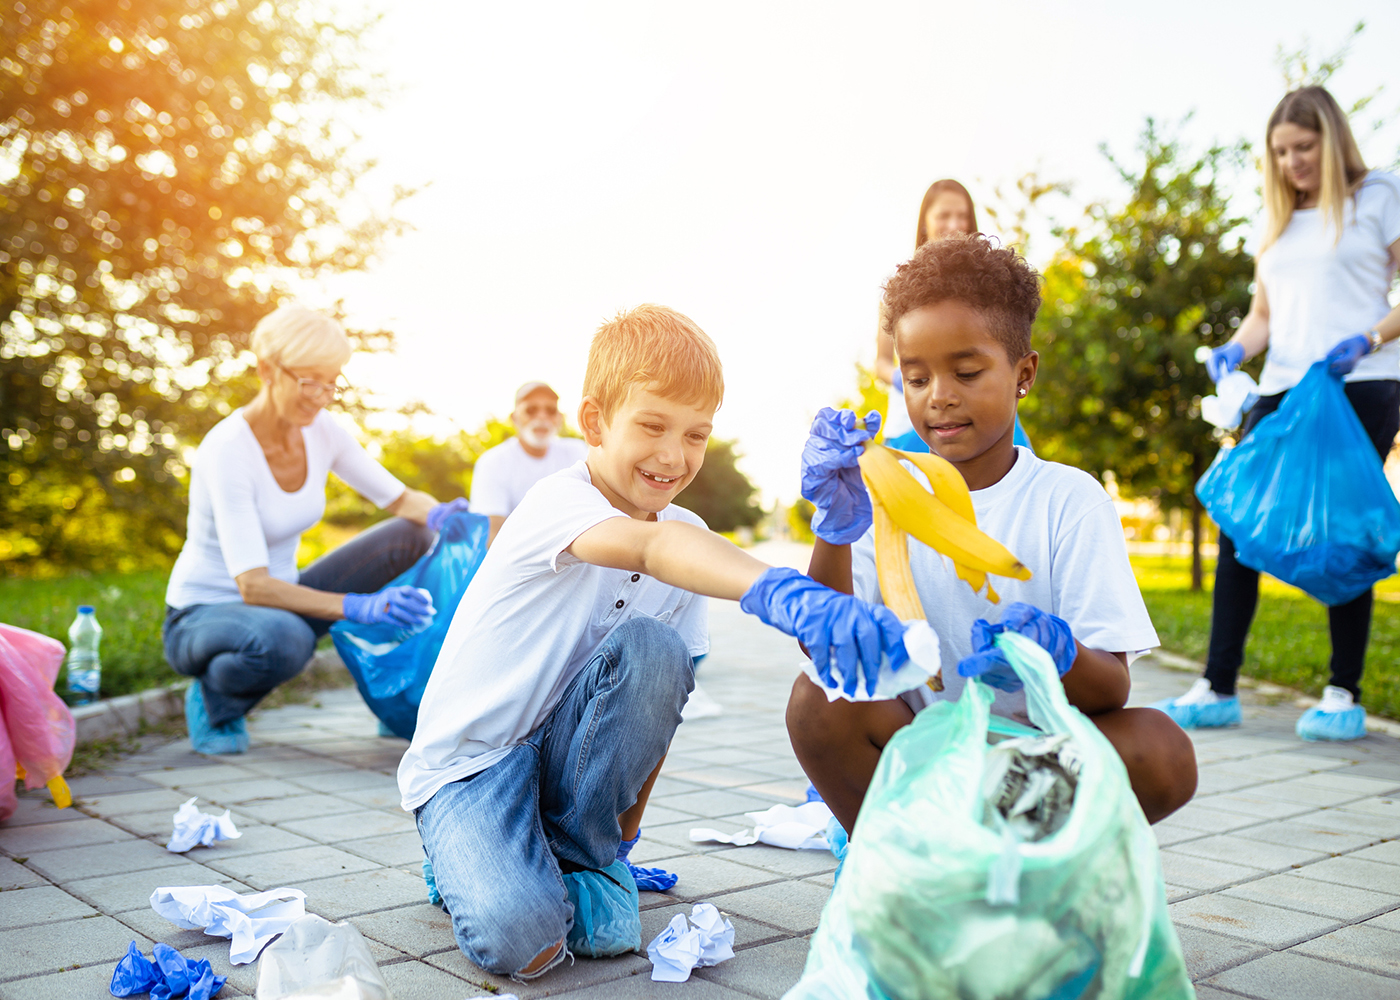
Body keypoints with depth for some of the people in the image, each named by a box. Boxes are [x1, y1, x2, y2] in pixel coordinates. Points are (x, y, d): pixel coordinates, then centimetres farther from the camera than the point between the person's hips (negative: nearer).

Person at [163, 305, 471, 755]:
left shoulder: (320, 430, -6)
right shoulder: (228, 449, -26)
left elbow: (399, 499, 0)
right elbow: (252, 585, -33)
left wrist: (445, 516, -24)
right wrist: (360, 607, -44)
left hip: (280, 602, 6)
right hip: (203, 615, -6)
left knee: (410, 537, -9)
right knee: (283, 639, -42)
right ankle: (213, 700, -6)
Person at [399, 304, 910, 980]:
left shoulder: (689, 536, -1)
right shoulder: (557, 502, -23)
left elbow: (662, 697, 5)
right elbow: (653, 549, -46)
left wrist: (625, 835, 6)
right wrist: (784, 595, -64)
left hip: (567, 748, 6)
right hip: (469, 762, -5)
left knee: (652, 648, -26)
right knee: (521, 942, -31)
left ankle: (578, 851, -4)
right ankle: (473, 858, 5)